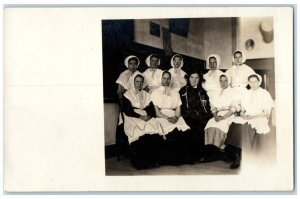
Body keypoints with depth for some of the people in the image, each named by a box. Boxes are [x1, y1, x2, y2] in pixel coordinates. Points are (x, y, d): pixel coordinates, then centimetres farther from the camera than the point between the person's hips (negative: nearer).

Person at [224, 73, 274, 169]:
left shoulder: (265, 94, 5)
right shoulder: (246, 94, 19)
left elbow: (267, 113, -2)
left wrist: (252, 116, -13)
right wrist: (242, 114, -8)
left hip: (259, 119, -4)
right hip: (246, 118, 4)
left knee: (246, 127, -35)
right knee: (234, 124, -28)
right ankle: (236, 157, -26)